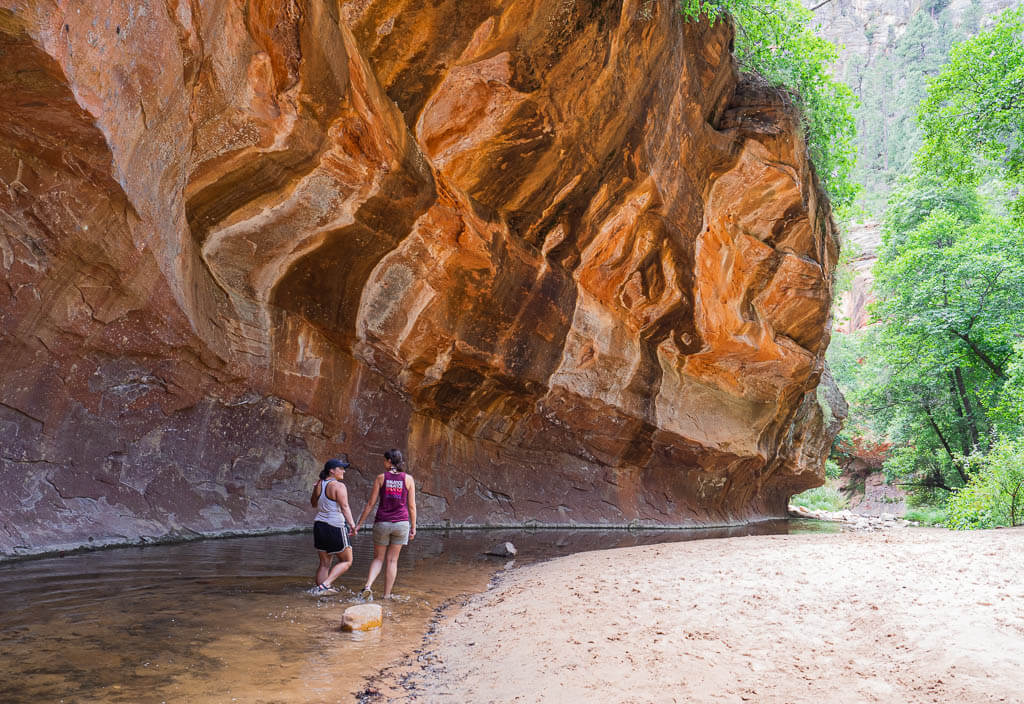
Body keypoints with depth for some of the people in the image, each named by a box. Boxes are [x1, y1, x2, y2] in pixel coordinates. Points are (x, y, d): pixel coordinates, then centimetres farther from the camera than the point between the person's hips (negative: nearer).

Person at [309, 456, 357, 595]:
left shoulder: (319, 485, 8)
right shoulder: (338, 486, -12)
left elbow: (313, 504, 23)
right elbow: (345, 507, -21)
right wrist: (352, 525, -25)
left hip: (319, 525, 7)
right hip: (335, 527, -7)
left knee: (324, 563, 14)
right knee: (346, 561, 6)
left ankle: (320, 590, 12)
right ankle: (324, 585, -7)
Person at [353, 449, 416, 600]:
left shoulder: (381, 478, -3)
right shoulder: (408, 478, -1)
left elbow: (370, 503, -1)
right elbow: (411, 505, 0)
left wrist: (359, 523, 7)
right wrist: (413, 527, 8)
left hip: (382, 523, 0)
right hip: (401, 523, 0)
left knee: (378, 559, 13)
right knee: (392, 560, 10)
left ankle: (367, 586, -10)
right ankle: (387, 595, 9)